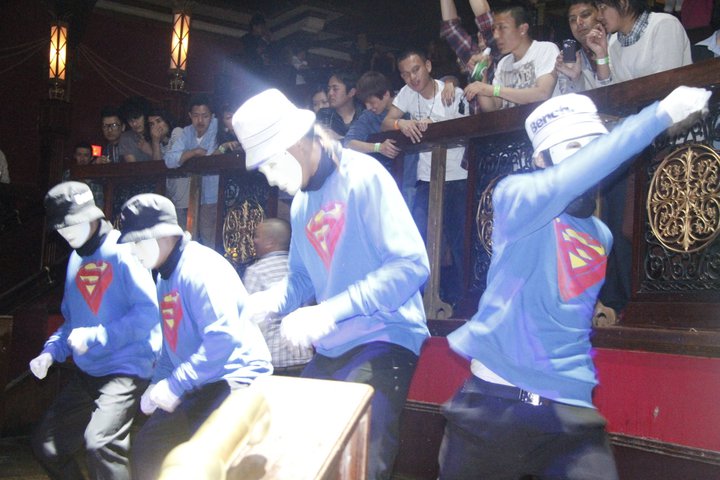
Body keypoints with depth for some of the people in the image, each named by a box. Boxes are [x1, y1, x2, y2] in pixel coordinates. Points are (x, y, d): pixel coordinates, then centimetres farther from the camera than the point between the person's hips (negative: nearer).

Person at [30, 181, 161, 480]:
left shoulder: (122, 252, -12)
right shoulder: (76, 259, 12)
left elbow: (148, 311, -19)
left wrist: (96, 336, -21)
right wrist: (51, 351, 4)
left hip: (127, 369, -9)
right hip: (86, 373, 9)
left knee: (99, 443, -27)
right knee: (46, 446, 11)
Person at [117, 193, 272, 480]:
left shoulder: (200, 269, -18)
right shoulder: (165, 278, 13)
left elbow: (223, 338, -28)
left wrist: (174, 386, -24)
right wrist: (158, 385, 8)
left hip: (235, 378, -10)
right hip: (198, 384, 10)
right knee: (147, 448, 11)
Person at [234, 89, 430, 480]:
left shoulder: (363, 175, -12)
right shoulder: (301, 203, 14)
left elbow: (411, 264, -21)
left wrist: (330, 312, -25)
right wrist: (273, 300, -3)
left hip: (383, 341, -8)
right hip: (328, 351, 8)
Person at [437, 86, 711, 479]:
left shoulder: (601, 236, 12)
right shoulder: (515, 197, -7)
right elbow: (563, 184, -29)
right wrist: (660, 115, -29)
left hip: (571, 409, 5)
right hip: (496, 402, -4)